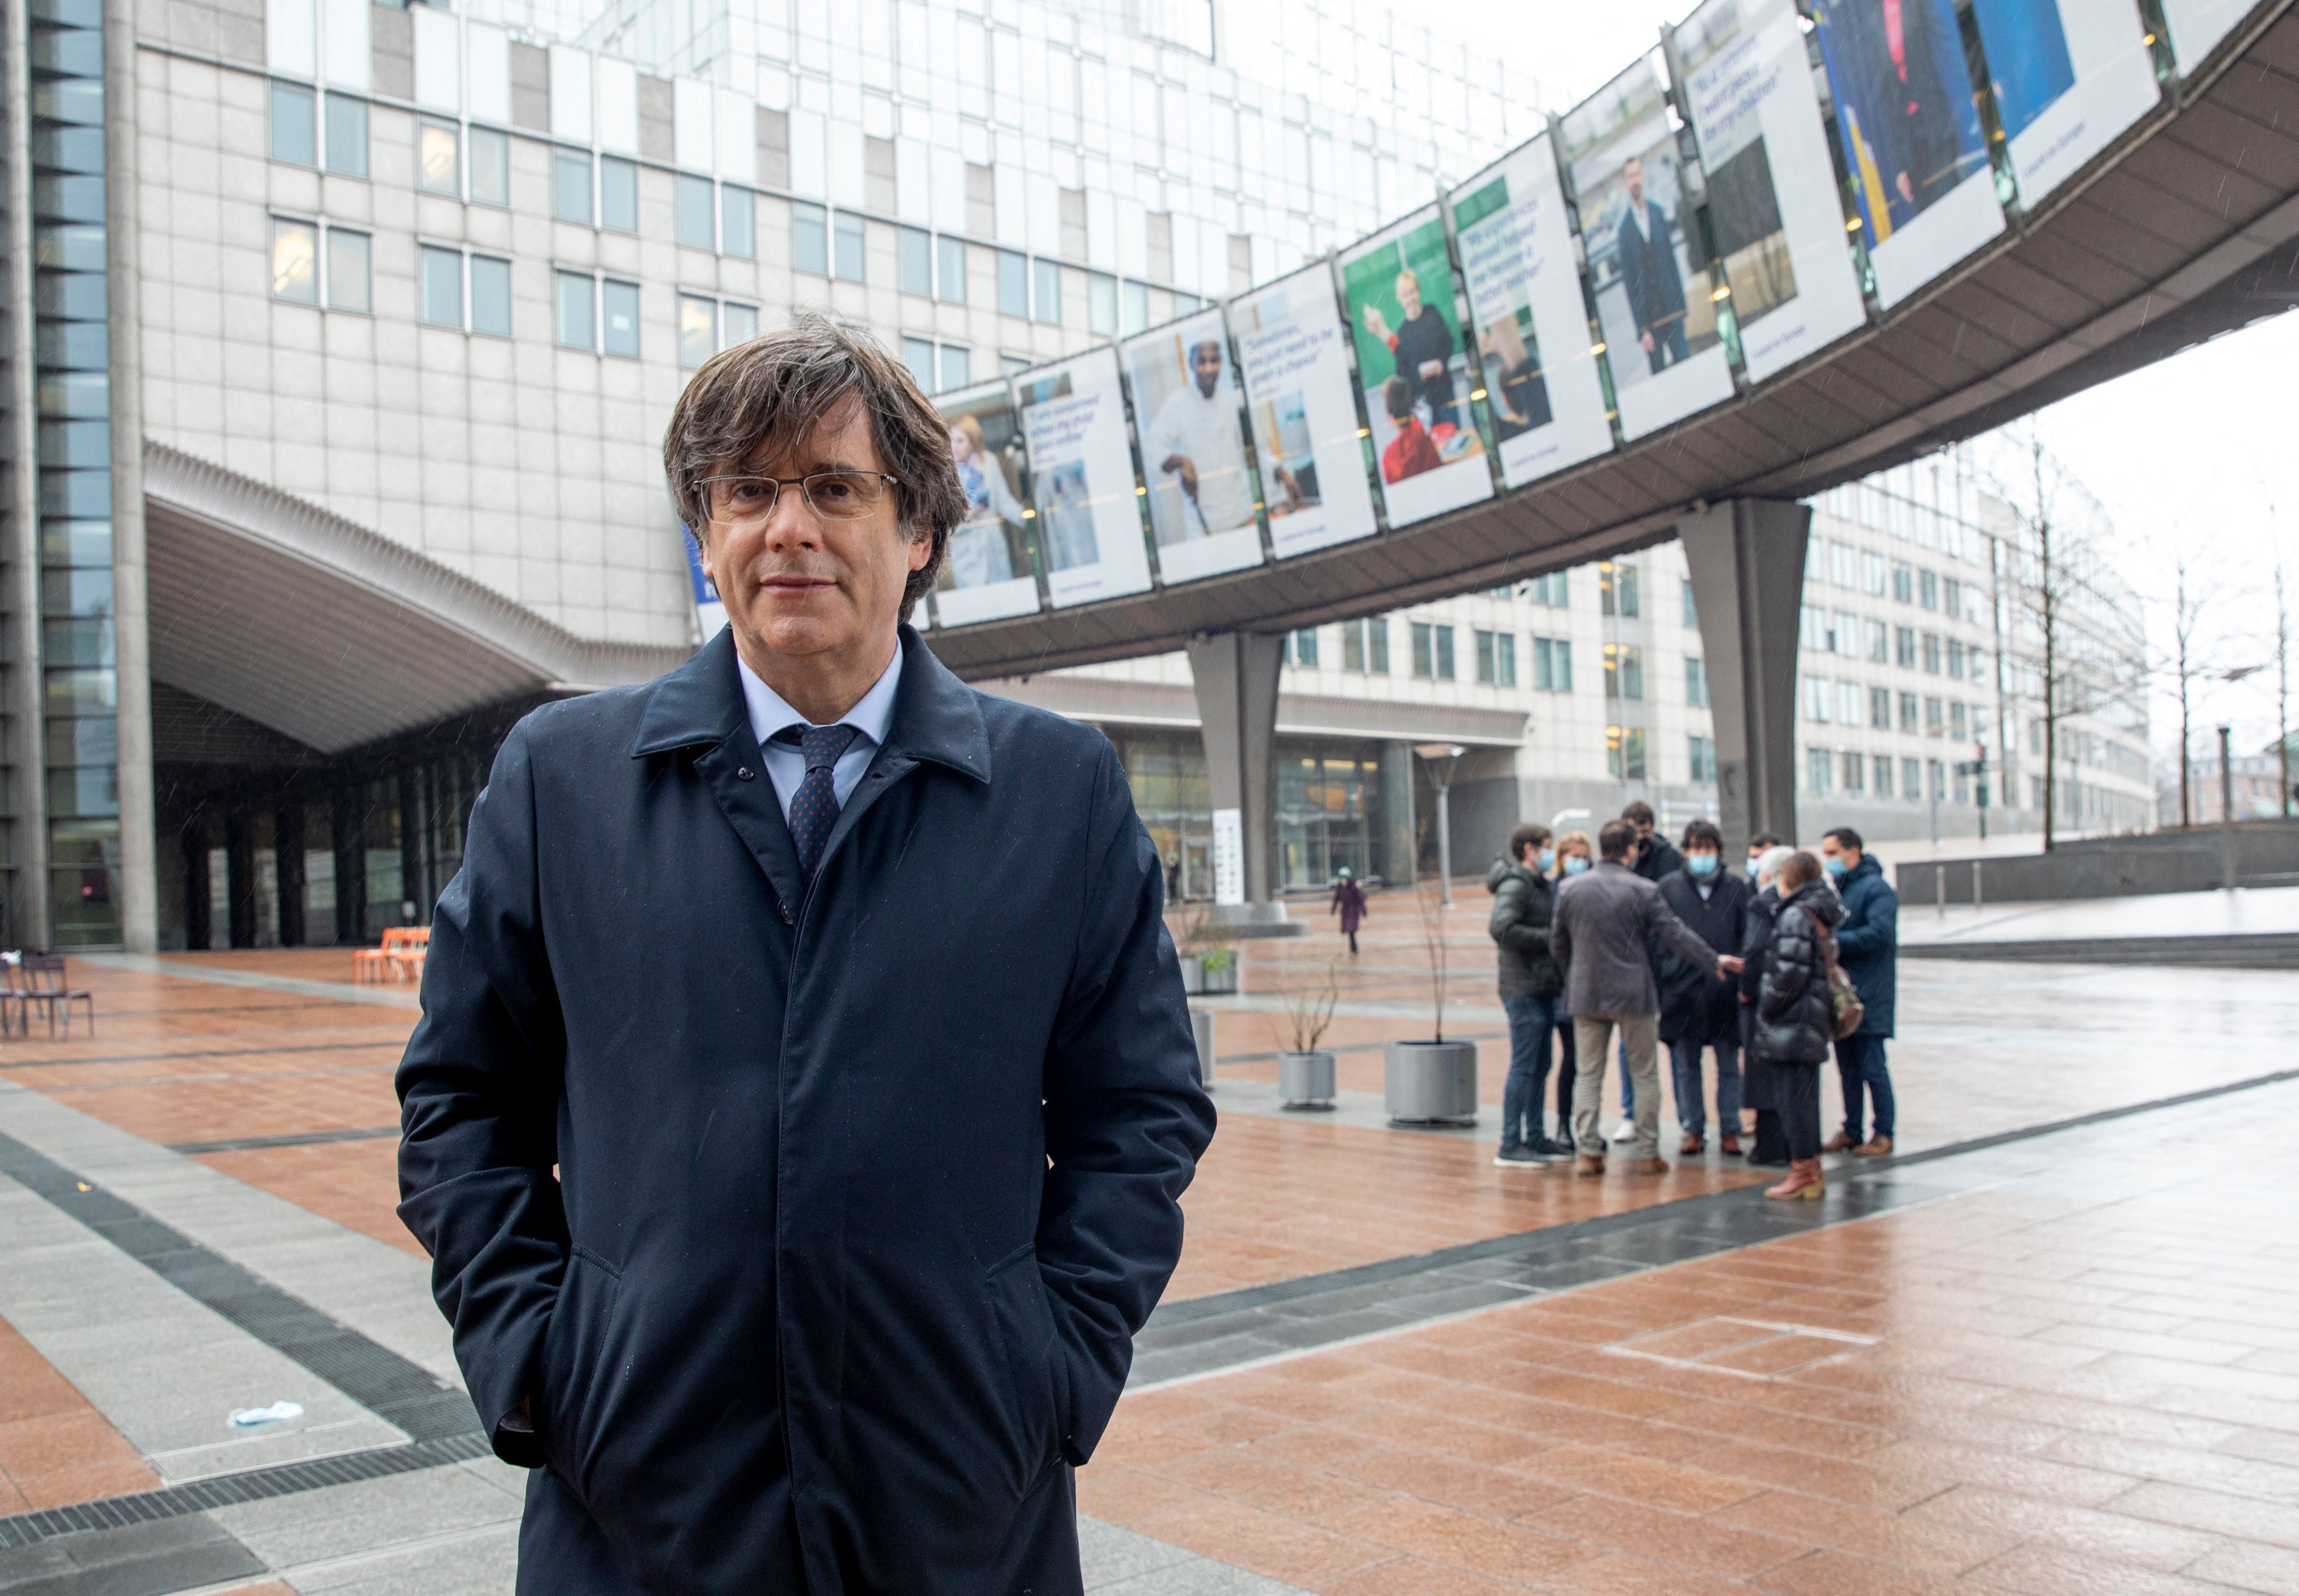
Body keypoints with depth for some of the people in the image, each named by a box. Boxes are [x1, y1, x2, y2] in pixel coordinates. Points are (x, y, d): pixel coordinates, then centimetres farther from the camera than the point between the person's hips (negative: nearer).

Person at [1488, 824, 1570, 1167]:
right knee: (1523, 1067, -6)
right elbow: (1501, 928, -26)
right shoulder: (1514, 886, -13)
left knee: (1540, 1067, 14)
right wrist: (1548, 938, -20)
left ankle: (1535, 1137, 23)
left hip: (1543, 990, 9)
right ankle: (1510, 1145, -2)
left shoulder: (1540, 885, 18)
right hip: (1524, 989, -9)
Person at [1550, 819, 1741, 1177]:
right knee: (1645, 1074, 8)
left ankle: (1588, 1151, 4)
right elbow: (1675, 934, -6)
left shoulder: (1570, 890, 2)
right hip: (1633, 994, -3)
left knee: (1588, 1075, 8)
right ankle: (1648, 1154, 10)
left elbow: (1557, 944, 8)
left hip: (1586, 996, 3)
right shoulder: (1643, 890, -8)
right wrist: (1714, 961, 6)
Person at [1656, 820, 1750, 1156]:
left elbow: (1748, 937, 7)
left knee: (1729, 1065, 6)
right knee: (1686, 1066, 6)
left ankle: (1729, 1131, 15)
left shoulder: (1736, 887, 6)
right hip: (1682, 987, 0)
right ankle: (1694, 1130, 15)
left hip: (1725, 990, 0)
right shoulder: (1669, 886, 5)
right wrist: (1660, 982, -1)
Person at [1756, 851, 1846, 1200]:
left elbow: (1790, 972, -21)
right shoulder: (1822, 914, 15)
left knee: (1795, 1096, -4)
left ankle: (1803, 1170, -1)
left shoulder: (1796, 915, -14)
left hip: (1793, 1023, -9)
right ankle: (1812, 1171, 19)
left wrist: (1766, 1008, -10)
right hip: (1815, 1020, 9)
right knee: (1805, 1096, 14)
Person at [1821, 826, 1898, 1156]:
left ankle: (1884, 1133, 5)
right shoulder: (1833, 888, 15)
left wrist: (1835, 942, -21)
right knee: (1847, 1066, 12)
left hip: (1868, 995, -8)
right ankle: (1851, 1130, 20)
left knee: (1872, 1065, -4)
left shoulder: (1876, 888, -9)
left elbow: (1879, 933, -21)